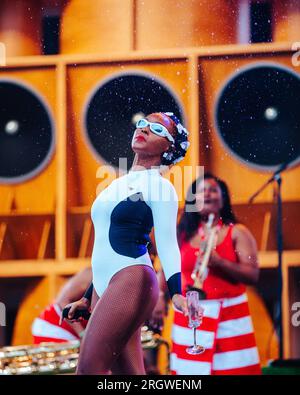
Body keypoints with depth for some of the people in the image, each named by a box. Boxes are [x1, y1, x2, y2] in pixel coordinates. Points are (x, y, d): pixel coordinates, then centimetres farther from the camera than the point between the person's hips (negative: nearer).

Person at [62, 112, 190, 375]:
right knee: (128, 372, 4)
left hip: (131, 280, -8)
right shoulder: (118, 184, 21)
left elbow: (167, 243, -11)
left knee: (88, 369, -16)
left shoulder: (159, 187, -2)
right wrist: (88, 297, 27)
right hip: (103, 285, 8)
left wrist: (176, 292, -25)